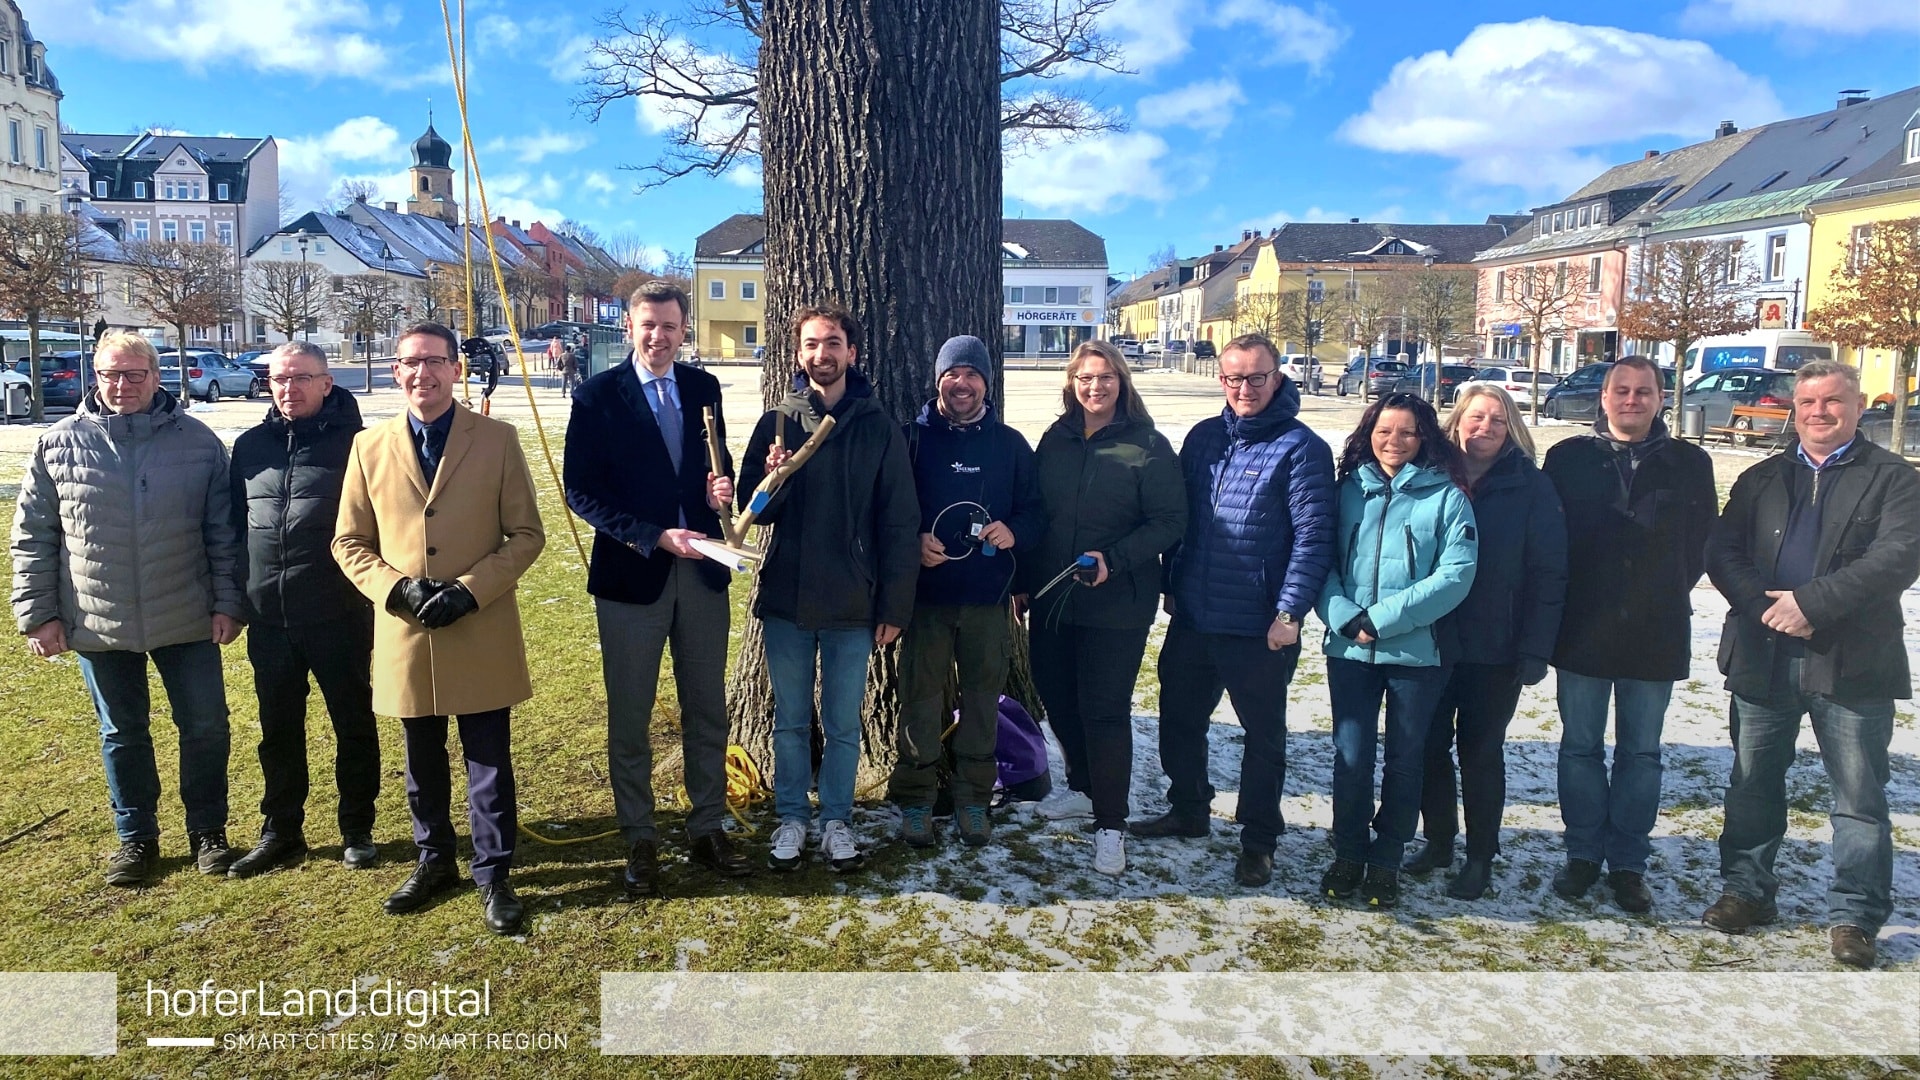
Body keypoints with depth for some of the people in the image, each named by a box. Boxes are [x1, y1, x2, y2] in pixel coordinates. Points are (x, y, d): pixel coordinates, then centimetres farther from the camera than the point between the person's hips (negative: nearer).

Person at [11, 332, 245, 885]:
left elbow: (223, 532, 0)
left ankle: (208, 830, 23)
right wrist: (38, 613, 0)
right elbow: (33, 538, 4)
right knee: (123, 734, 13)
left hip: (187, 620, -1)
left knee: (205, 726, 5)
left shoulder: (198, 441, -2)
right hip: (98, 625, 1)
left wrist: (228, 602, -4)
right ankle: (136, 837, 29)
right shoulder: (58, 444, 0)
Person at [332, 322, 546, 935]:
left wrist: (468, 590, -14)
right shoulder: (369, 446, 5)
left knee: (488, 762, 5)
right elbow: (349, 543, 8)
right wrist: (397, 589, -10)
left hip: (483, 636, -2)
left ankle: (493, 874, 20)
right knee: (422, 762, 17)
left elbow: (527, 534, -2)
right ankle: (434, 862, 35)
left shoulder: (497, 440, -2)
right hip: (406, 637, 3)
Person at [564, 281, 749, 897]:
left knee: (707, 710, 11)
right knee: (630, 718, 7)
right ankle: (640, 842, 22)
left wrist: (722, 487, -8)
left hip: (702, 570, 4)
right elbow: (581, 492, -9)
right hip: (631, 573, -3)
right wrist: (655, 537, -18)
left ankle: (708, 830, 26)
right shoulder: (597, 396, -5)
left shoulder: (704, 388, 7)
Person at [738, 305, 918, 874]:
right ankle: (791, 819, 28)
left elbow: (900, 522, -3)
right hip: (786, 598, 1)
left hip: (853, 603, -1)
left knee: (843, 725, 11)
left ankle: (836, 822, 26)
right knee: (791, 721, 13)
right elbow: (752, 510, 3)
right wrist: (771, 481, -19)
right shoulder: (777, 421, 1)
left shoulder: (878, 426, -3)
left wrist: (895, 605, -5)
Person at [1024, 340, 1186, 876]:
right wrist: (1025, 581, 10)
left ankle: (1111, 824, 12)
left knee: (1105, 711, -2)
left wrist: (1112, 560, -21)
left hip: (1117, 606, -5)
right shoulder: (1055, 440, 6)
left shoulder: (1148, 446, -8)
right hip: (1052, 599, 5)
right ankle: (1084, 788, 38)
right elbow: (1034, 512, 12)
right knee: (1057, 698, 15)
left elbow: (1170, 522, -10)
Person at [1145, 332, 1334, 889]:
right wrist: (1172, 585, 12)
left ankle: (1258, 840, 24)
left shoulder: (1300, 447, -9)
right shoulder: (1203, 437, 8)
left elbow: (1312, 536, -14)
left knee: (1263, 734, 10)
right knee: (1180, 718, 18)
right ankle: (1188, 810, 38)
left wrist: (1290, 612, -18)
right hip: (1192, 619, 6)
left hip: (1260, 630, -6)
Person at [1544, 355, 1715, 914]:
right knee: (1580, 747, 8)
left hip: (1656, 633, 0)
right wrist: (1565, 602, -1)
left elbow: (1701, 544, 7)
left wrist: (1667, 594, 1)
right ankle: (1583, 853, 22)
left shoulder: (1690, 463, 2)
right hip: (1583, 630, 0)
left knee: (1641, 752, 9)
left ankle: (1628, 861, 21)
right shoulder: (1569, 458, 1)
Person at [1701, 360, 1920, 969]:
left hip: (1853, 661, -3)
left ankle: (1854, 916, 16)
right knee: (1753, 783, 13)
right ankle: (1746, 890, 27)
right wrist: (1765, 606, -13)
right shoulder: (1761, 479, 12)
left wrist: (1811, 602, -21)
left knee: (1860, 797, 4)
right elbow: (1722, 552, 3)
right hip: (1762, 656, 4)